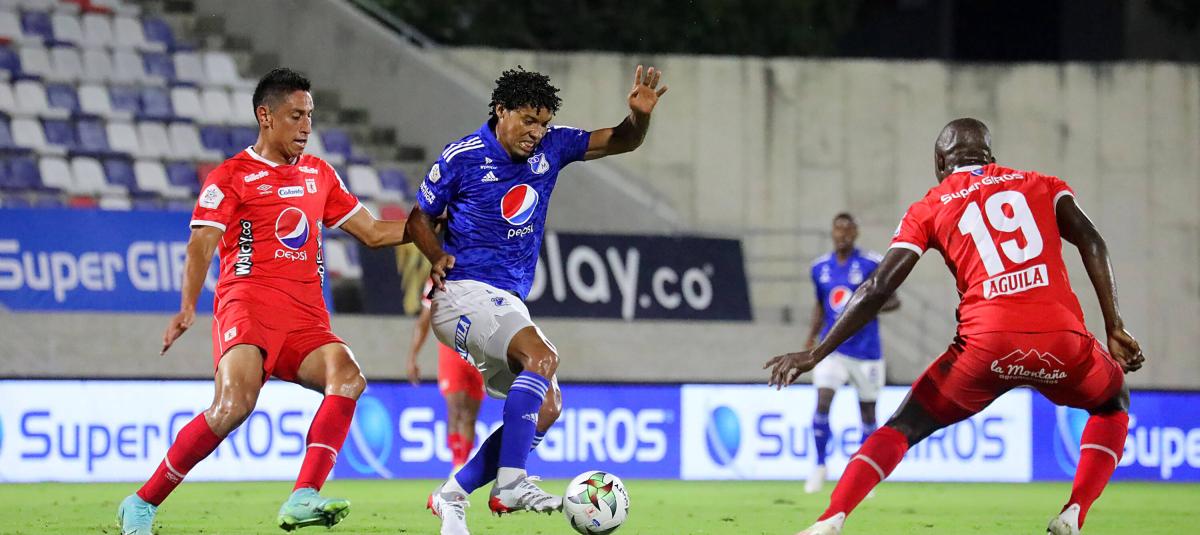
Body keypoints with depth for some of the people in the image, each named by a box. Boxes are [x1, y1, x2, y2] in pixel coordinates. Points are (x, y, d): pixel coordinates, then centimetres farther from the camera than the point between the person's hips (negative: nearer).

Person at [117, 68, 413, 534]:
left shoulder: (319, 174, 23)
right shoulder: (230, 177, 4)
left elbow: (372, 232, 29)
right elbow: (201, 246, -6)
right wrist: (188, 308, -23)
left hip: (306, 318, 5)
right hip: (248, 304, -5)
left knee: (347, 378, -25)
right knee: (235, 403, -27)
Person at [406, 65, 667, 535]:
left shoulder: (550, 147, 6)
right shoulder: (463, 157, -7)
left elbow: (621, 142, 11)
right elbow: (419, 219, 3)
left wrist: (640, 114, -11)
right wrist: (438, 257, -16)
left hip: (508, 302, 8)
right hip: (465, 291, -8)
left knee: (546, 406, 1)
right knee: (541, 356, -30)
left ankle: (452, 495, 7)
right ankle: (510, 485, -37)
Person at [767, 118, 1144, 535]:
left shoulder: (929, 209, 17)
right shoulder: (1040, 186, 22)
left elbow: (878, 289, 10)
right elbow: (1091, 242, 7)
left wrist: (816, 355, 14)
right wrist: (1114, 328, 5)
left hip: (987, 343, -1)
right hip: (1062, 339, 1)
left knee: (905, 426, 19)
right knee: (1113, 405, 31)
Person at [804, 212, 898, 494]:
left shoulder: (872, 264, -7)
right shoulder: (820, 267, 5)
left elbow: (893, 301, -4)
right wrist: (812, 337, 4)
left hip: (866, 351, -2)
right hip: (833, 348, 2)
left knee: (867, 412, 6)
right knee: (822, 403, -15)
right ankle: (820, 466, -2)